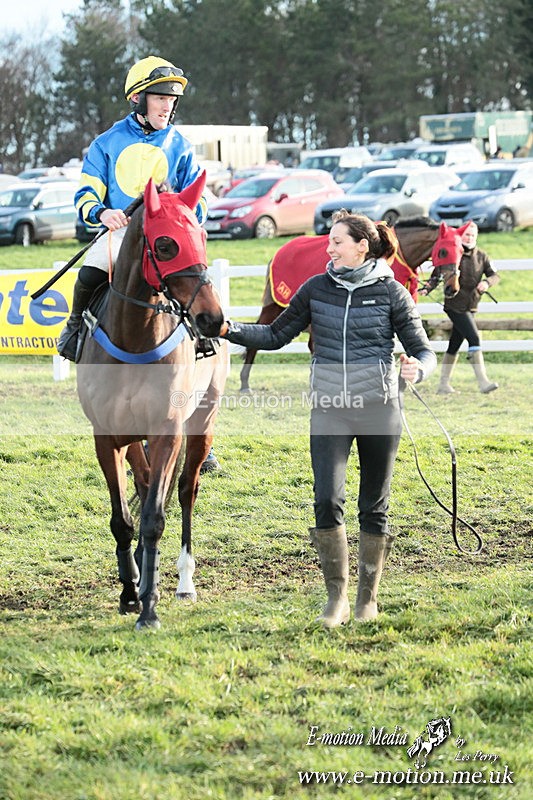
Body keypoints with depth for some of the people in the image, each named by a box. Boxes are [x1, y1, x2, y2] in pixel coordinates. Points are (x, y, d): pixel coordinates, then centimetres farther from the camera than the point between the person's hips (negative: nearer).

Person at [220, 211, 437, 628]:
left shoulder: (391, 293, -2)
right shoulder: (316, 289, 5)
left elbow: (424, 350, -1)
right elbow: (276, 335, 13)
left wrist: (418, 369, -23)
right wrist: (231, 330, -1)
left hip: (378, 408, -1)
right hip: (329, 410, 2)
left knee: (374, 507, 7)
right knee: (327, 501, -11)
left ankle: (368, 596, 21)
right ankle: (337, 597, 0)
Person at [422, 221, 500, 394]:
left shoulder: (481, 256, 6)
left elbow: (494, 275, 2)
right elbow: (437, 275, -7)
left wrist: (487, 282, -19)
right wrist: (427, 288, -24)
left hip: (471, 307, 6)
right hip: (455, 305, -6)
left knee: (455, 344, 11)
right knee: (474, 338, -17)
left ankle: (443, 384, 18)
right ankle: (483, 382, -20)